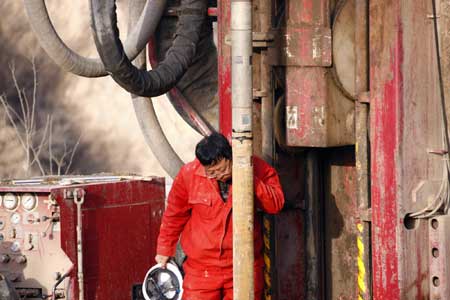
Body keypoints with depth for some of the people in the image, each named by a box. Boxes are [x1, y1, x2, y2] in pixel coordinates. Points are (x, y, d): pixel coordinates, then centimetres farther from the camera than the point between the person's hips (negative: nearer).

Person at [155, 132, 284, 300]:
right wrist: (164, 250, 16)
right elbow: (174, 215, 6)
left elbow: (275, 204, -13)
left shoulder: (256, 169, -7)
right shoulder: (189, 175, -7)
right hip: (201, 267, 0)